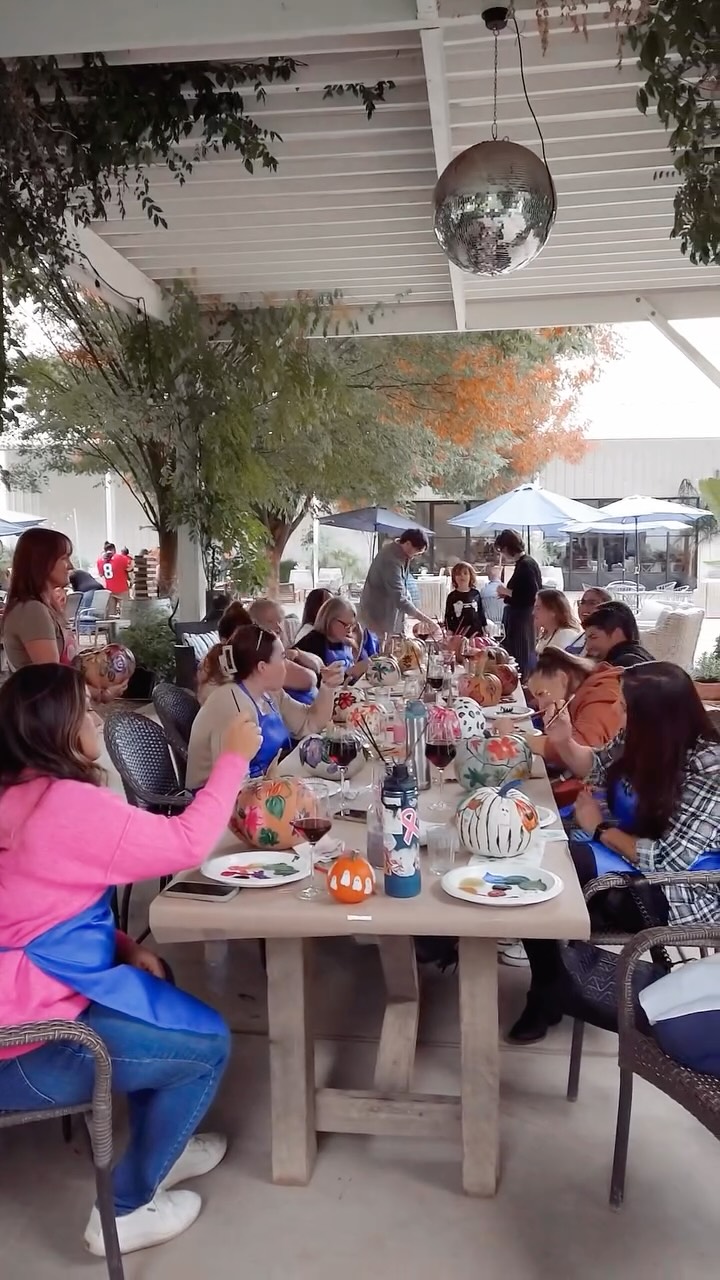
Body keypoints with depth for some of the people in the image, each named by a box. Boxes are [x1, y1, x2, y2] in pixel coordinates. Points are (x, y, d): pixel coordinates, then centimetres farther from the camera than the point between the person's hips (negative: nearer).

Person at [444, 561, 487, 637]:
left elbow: (481, 612, 11)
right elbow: (448, 616, 2)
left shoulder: (476, 594, 4)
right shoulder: (452, 596, -1)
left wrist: (484, 630, 11)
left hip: (476, 633, 2)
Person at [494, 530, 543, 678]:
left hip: (523, 622, -10)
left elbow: (532, 596, -23)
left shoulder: (526, 565, -17)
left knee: (521, 658, -5)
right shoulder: (524, 563, 12)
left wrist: (507, 592, -14)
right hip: (520, 620, 10)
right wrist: (507, 594, 9)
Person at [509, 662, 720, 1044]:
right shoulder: (641, 738, -6)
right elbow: (598, 767, 13)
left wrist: (599, 827, -16)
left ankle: (550, 993, 7)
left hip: (674, 892, -7)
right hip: (623, 851, 7)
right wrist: (564, 742, -7)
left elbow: (667, 860, -27)